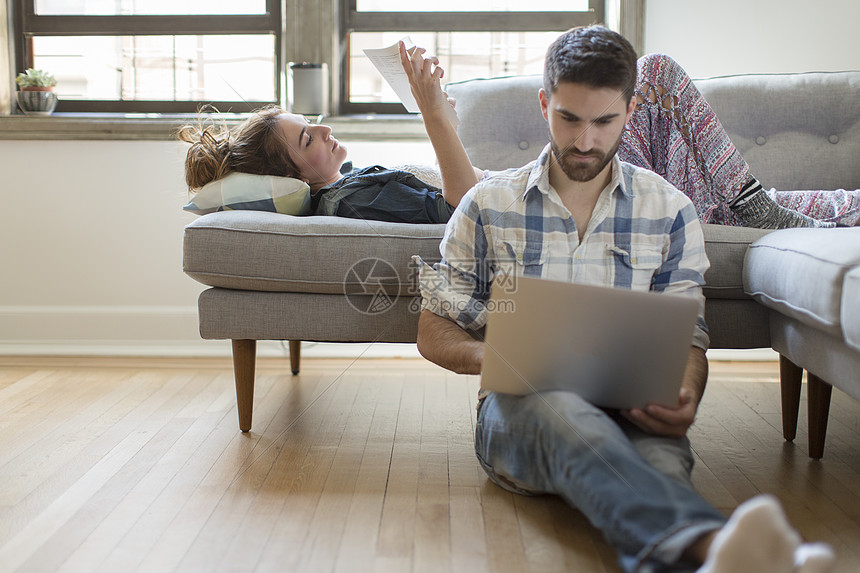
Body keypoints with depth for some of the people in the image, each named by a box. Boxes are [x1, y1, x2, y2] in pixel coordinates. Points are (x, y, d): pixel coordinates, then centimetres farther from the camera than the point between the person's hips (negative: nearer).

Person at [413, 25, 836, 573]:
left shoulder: (670, 210, 11)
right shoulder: (487, 205, 9)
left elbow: (688, 335, 12)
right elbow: (433, 331, 11)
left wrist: (685, 398, -13)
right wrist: (489, 355, -13)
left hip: (631, 411, 2)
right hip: (520, 406, -1)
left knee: (662, 457, -37)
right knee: (563, 412, -41)